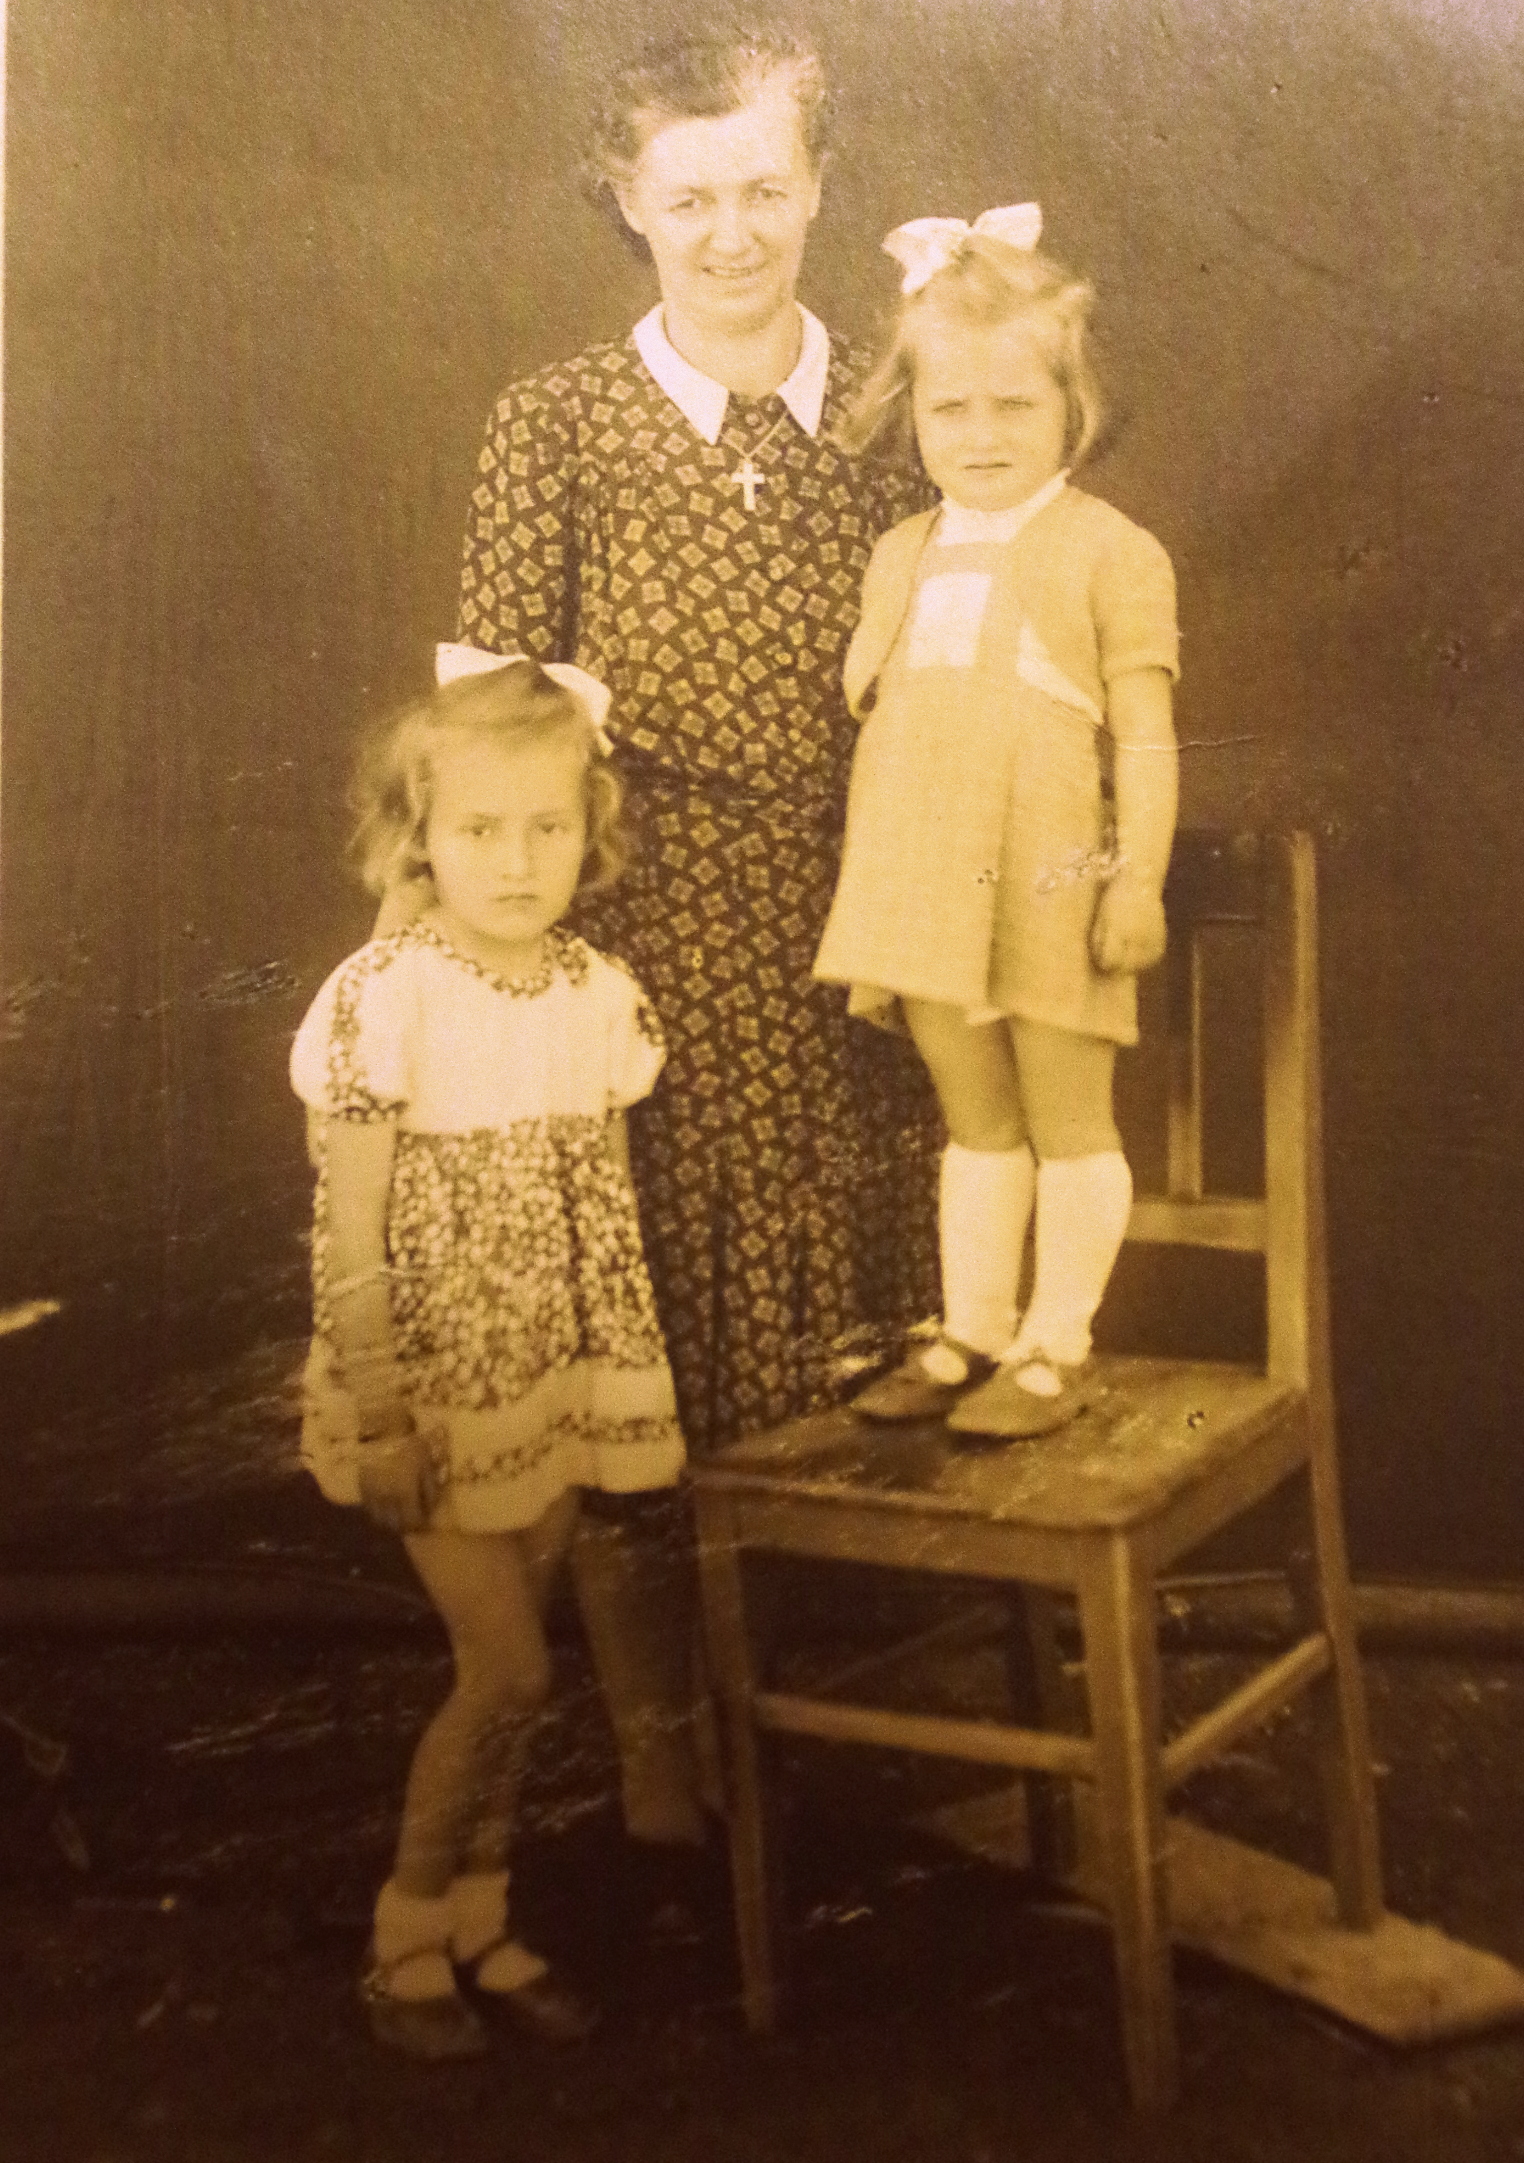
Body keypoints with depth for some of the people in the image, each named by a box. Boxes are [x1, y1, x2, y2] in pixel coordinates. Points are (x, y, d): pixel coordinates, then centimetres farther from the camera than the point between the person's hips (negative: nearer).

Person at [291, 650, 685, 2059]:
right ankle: (405, 1947, 15)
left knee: (505, 1671, 13)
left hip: (558, 1388, 5)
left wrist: (625, 1395, 8)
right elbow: (350, 1243, -14)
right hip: (437, 1388, -5)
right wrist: (379, 1421, -15)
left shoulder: (602, 997, 0)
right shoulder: (382, 1000, -17)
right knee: (510, 1667, -5)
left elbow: (608, 1212, 7)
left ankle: (478, 1925, 31)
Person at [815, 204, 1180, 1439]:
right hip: (929, 890, 5)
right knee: (974, 1121, 15)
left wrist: (1139, 878, -13)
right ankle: (970, 1335, 25)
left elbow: (1145, 735, -7)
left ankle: (1055, 1350, 16)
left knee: (1069, 1123, 6)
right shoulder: (901, 560, 12)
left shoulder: (1108, 554, -5)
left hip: (1048, 890, -5)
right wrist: (871, 886, 16)